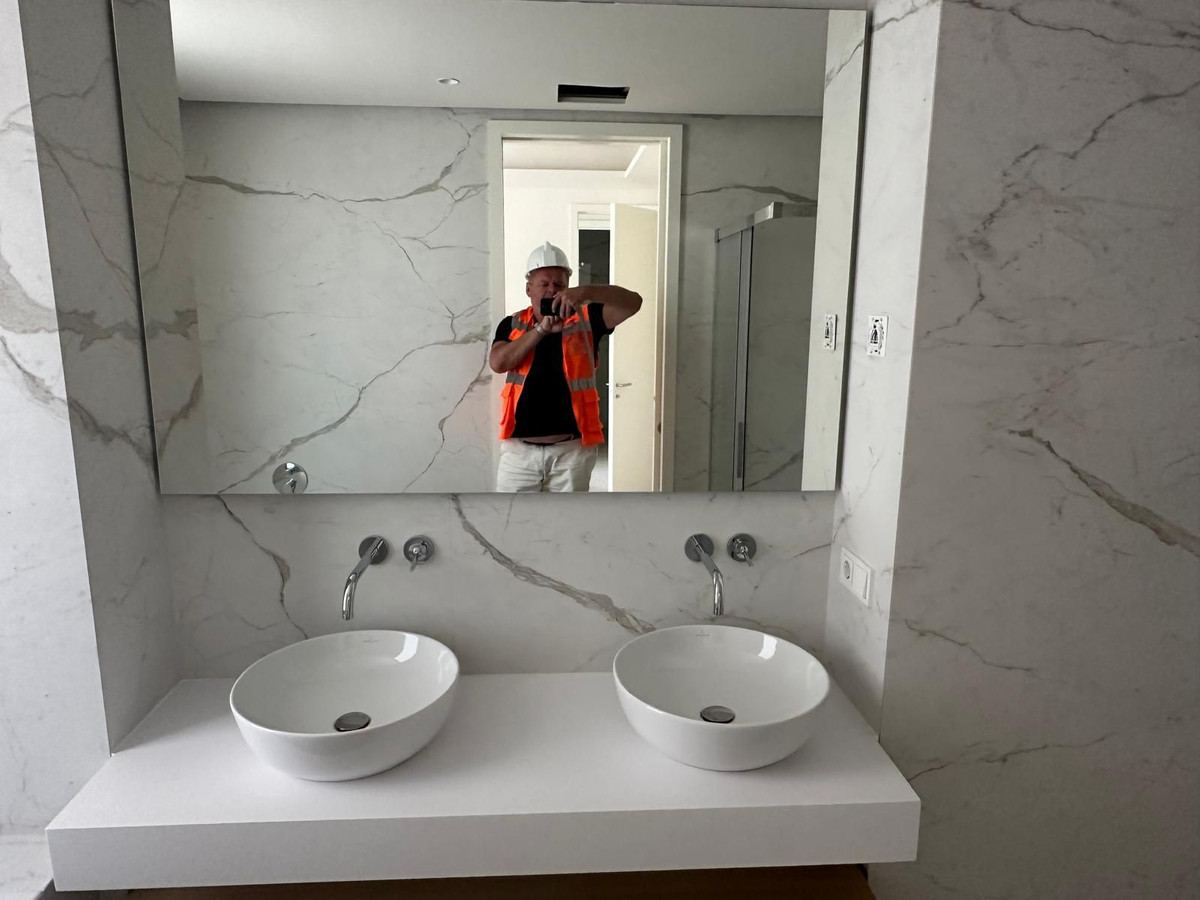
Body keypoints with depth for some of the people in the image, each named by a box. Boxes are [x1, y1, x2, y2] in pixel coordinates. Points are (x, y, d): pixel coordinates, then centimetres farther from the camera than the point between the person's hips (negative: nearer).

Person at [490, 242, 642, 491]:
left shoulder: (585, 320, 1)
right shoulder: (513, 325, 6)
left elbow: (633, 302, -12)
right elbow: (498, 363, -11)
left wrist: (586, 292, -28)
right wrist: (541, 329, -18)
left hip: (571, 450, -1)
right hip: (519, 450, 1)